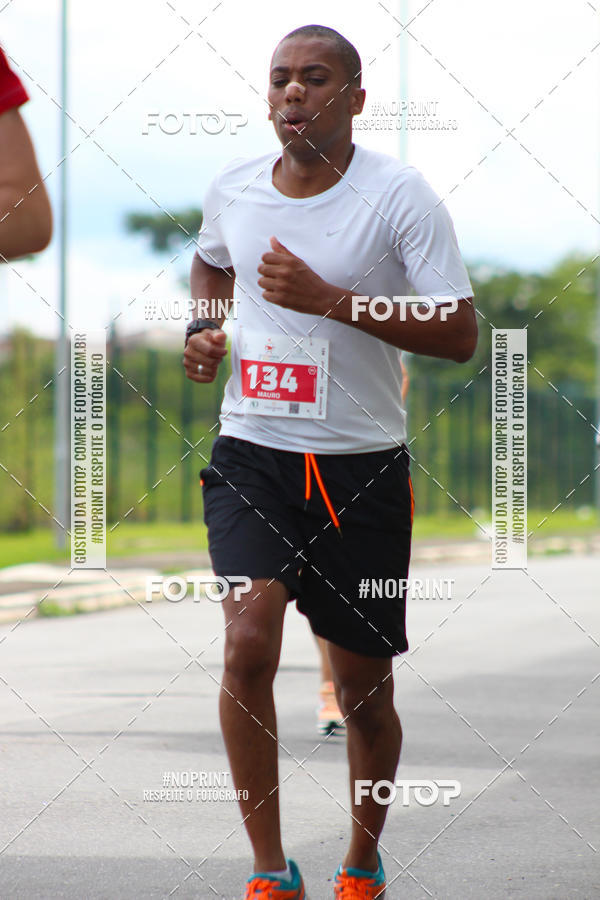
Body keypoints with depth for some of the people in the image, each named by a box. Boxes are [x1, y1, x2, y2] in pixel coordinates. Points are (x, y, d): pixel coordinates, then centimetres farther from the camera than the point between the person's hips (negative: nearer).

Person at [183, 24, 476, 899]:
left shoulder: (400, 195, -10)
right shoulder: (234, 187, 3)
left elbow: (461, 335, -16)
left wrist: (331, 300, -23)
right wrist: (203, 326, 6)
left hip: (362, 466, -2)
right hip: (251, 453, 2)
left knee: (363, 687, 7)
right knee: (248, 646, -19)